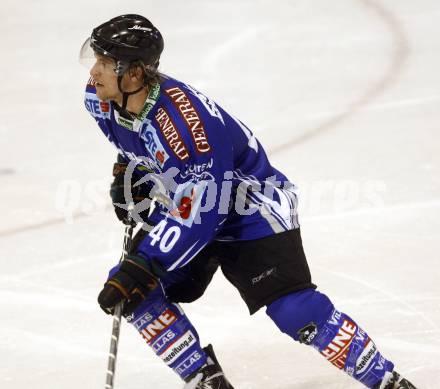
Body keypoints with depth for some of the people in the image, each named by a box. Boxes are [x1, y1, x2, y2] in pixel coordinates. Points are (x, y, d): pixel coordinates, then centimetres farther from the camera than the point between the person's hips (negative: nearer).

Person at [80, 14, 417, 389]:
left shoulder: (182, 119, -37)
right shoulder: (104, 101, -12)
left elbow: (197, 214, -34)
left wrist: (141, 266, -33)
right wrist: (127, 173, 4)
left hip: (252, 209, -8)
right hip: (181, 205, 8)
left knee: (296, 311, -19)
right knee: (133, 294, -7)